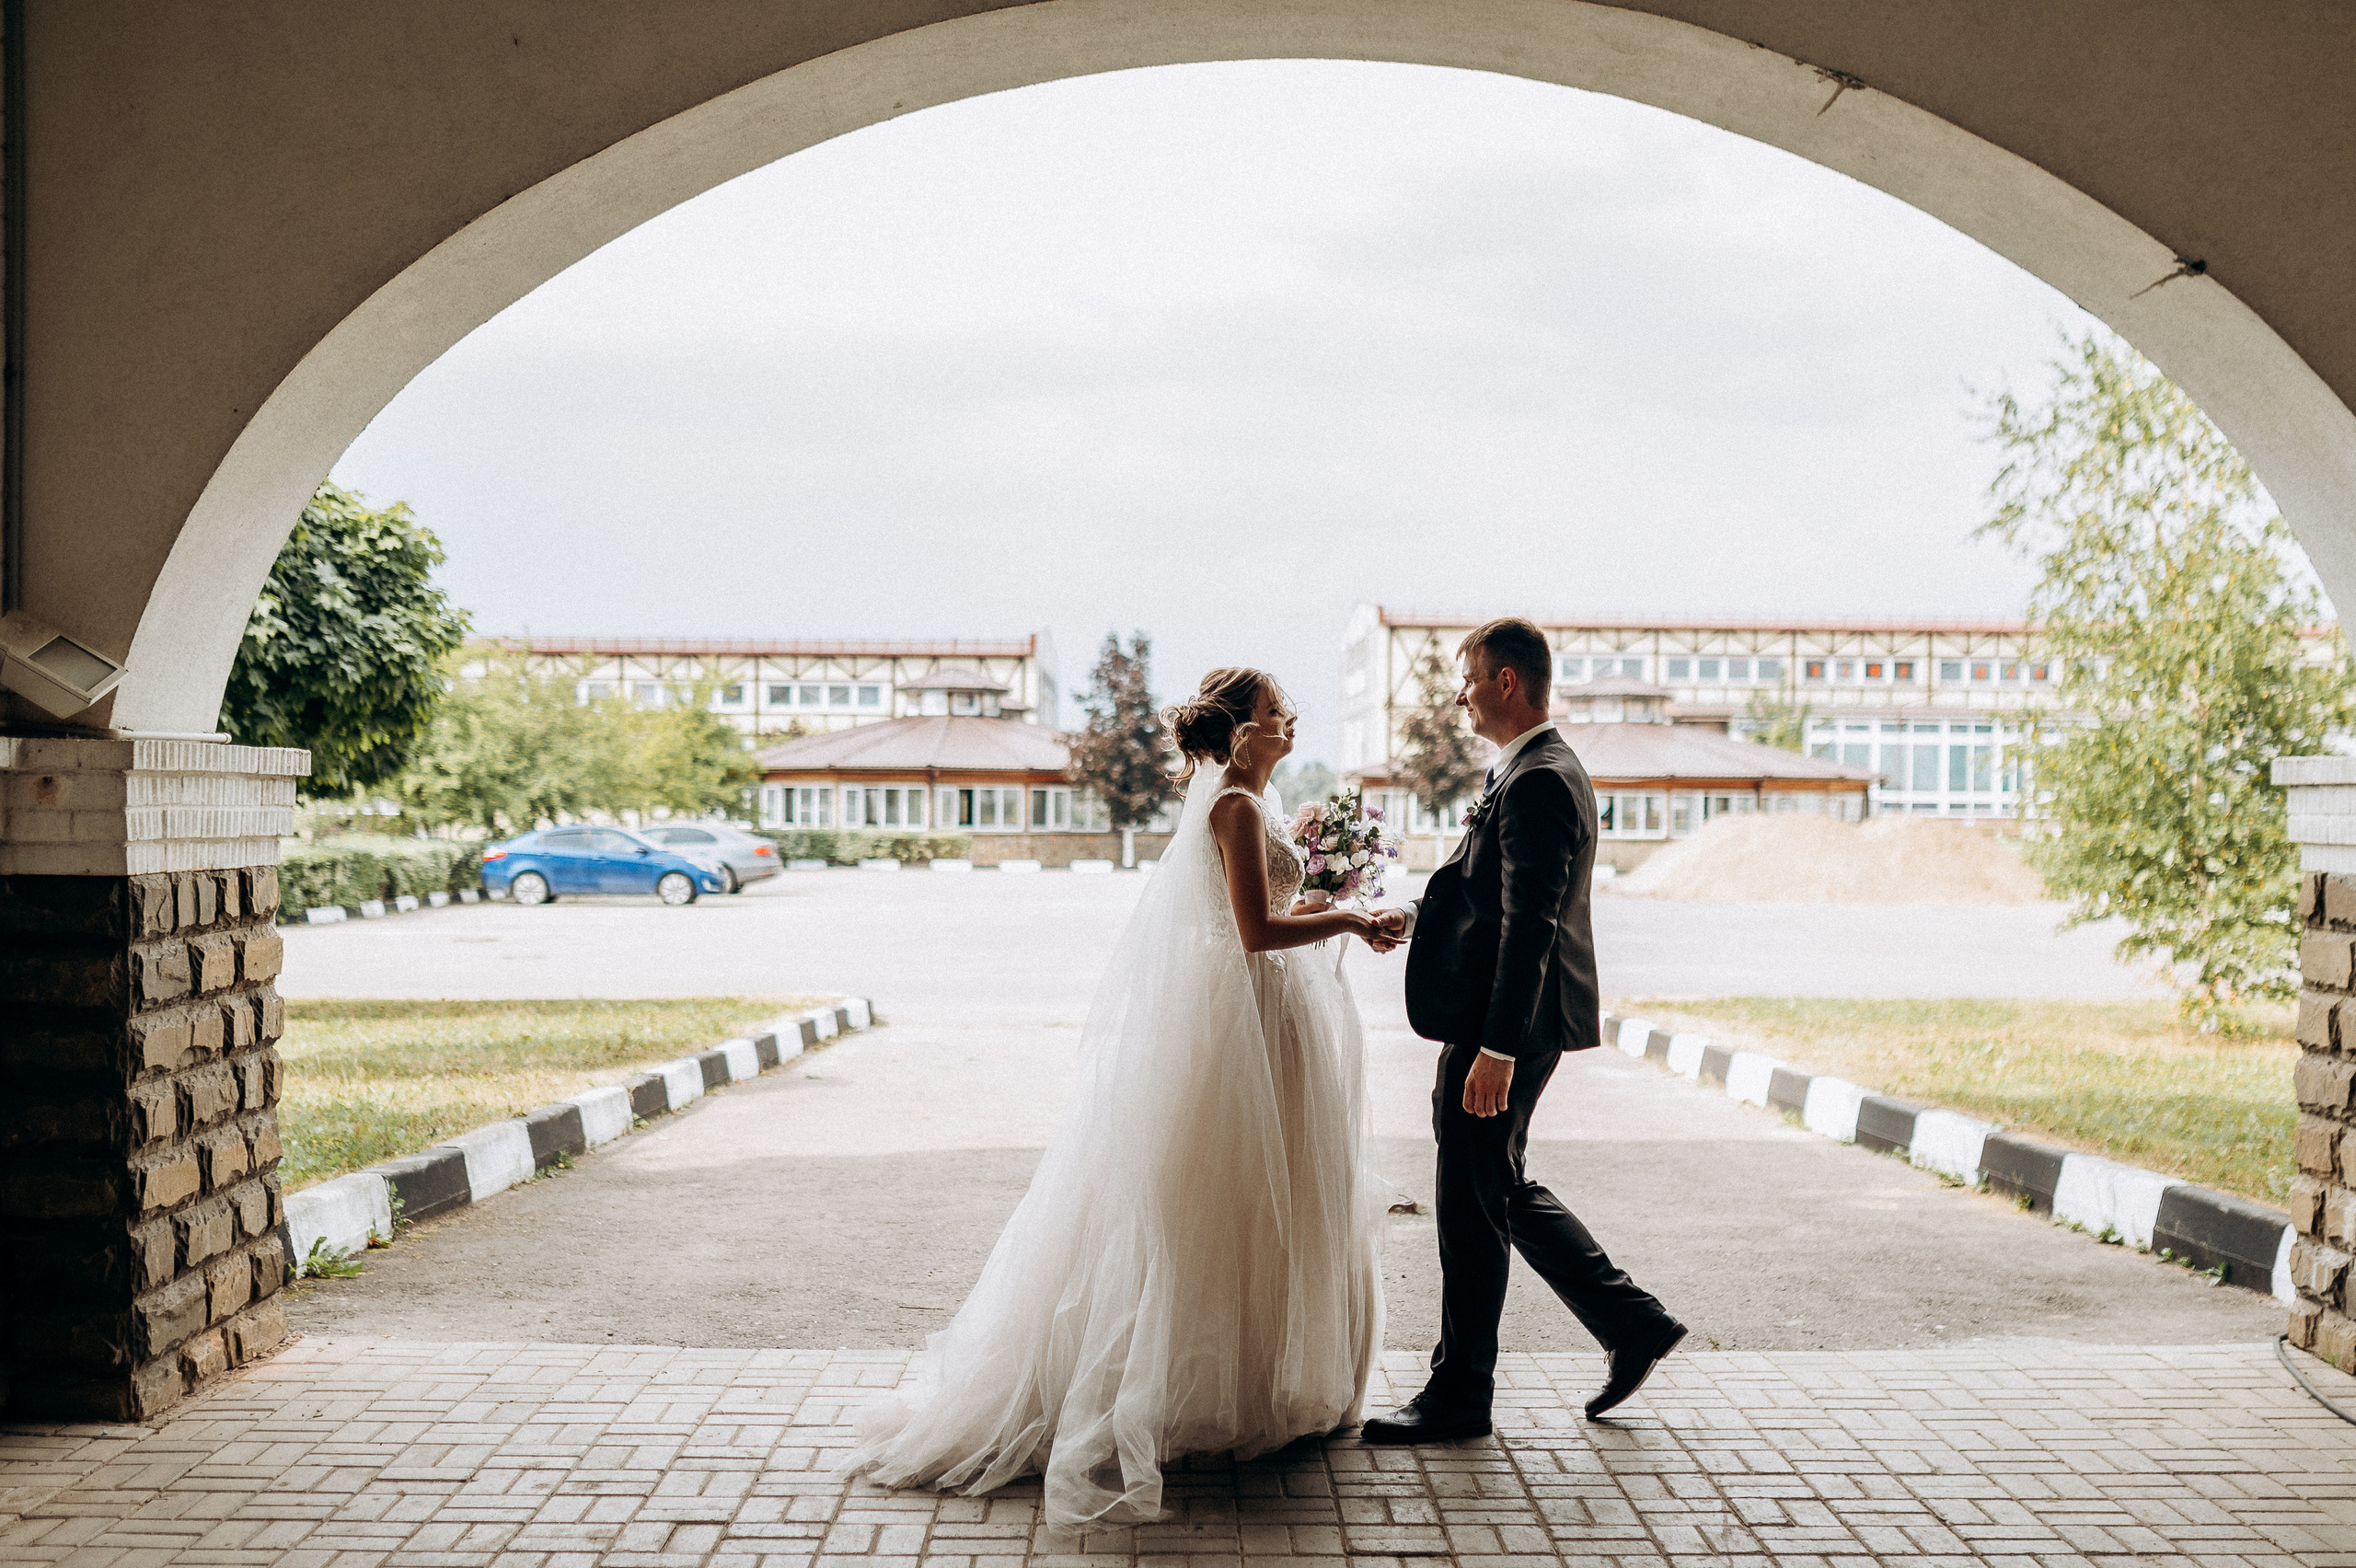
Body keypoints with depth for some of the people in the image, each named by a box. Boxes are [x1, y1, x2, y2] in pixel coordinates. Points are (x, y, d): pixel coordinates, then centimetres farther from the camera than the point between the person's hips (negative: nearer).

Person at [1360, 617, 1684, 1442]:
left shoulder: (1539, 783, -18)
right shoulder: (1535, 771, 15)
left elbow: (1530, 925, -24)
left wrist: (1497, 1050, -25)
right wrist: (1417, 917, 8)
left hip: (1507, 1024, -11)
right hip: (1501, 1020, 11)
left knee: (1472, 1203, 1)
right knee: (1503, 1191, 19)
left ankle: (1460, 1391, 14)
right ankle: (1632, 1325, 25)